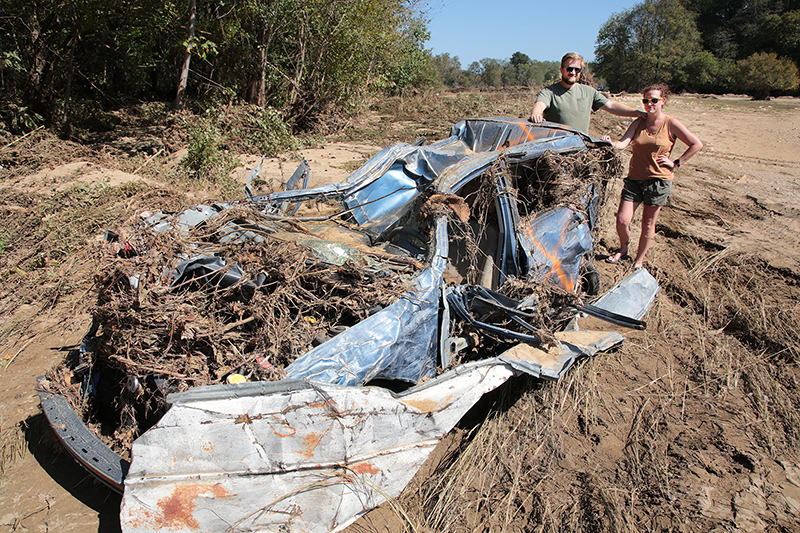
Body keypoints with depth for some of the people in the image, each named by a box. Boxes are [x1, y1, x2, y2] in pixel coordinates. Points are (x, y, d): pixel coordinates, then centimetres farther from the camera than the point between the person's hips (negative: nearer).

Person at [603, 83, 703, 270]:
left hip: (658, 180, -2)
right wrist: (611, 143, -32)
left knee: (648, 224, 6)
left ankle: (639, 260, 24)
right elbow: (624, 142, -11)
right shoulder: (638, 123, 5)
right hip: (634, 178, 3)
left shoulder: (671, 124, -4)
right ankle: (623, 250, 26)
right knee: (622, 220, -3)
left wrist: (676, 163, -4)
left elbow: (696, 144, 0)